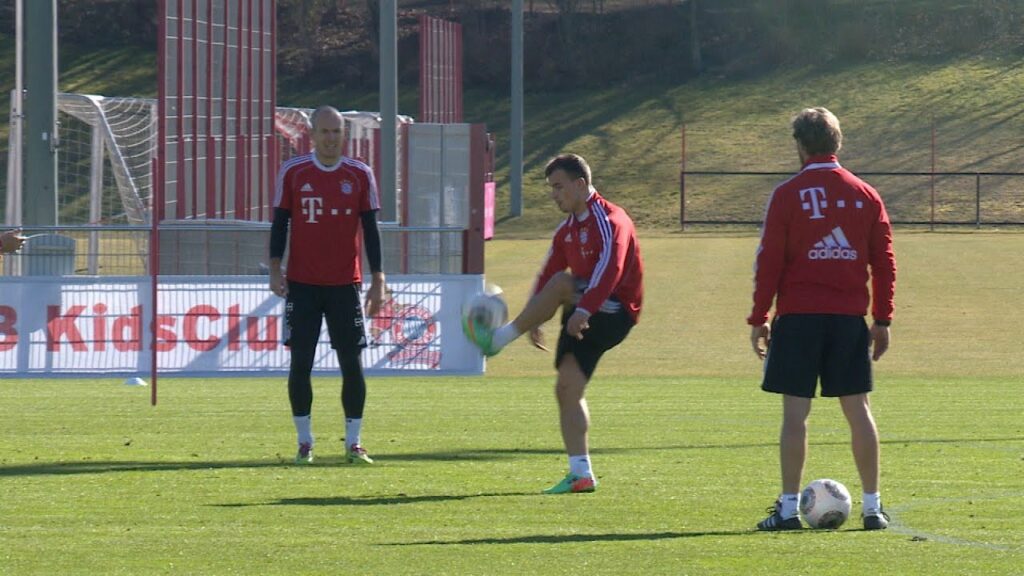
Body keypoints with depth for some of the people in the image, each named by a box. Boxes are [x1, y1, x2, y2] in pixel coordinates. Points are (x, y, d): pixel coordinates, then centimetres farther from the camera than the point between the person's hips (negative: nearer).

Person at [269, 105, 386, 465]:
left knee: (352, 364, -2)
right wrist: (275, 270, -4)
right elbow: (280, 223, 5)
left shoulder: (360, 175, 3)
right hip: (302, 284, 0)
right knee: (300, 363, -1)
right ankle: (304, 442, 8)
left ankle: (354, 443, 5)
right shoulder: (292, 172, 2)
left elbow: (370, 229, 5)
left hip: (345, 285, 0)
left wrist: (377, 280, 0)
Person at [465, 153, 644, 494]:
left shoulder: (609, 221, -14)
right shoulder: (567, 230, 15)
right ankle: (581, 474, -2)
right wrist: (534, 320, 8)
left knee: (561, 284, -28)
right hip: (586, 317, 9)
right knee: (567, 389, -1)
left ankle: (499, 339, -19)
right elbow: (547, 271, 17)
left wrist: (583, 311, -39)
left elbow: (609, 269, -29)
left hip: (614, 314, -9)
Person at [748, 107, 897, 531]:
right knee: (857, 409, 8)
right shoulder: (865, 196, 7)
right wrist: (882, 321, 13)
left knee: (795, 411, -1)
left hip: (798, 318, -3)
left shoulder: (788, 195, -3)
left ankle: (789, 508, -4)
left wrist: (758, 319, 2)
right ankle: (873, 507, 7)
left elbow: (769, 261, -4)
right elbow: (884, 263, 7)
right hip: (849, 317, 3)